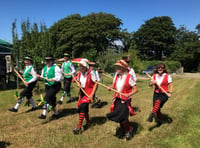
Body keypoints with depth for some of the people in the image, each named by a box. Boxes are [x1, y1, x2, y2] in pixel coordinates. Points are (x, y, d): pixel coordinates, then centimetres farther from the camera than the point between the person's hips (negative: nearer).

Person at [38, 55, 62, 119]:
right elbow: (43, 75, 19)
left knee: (47, 98, -19)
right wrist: (40, 76, -3)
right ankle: (56, 113, 31)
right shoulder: (44, 68, 13)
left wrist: (53, 79, -32)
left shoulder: (55, 67, -11)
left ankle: (44, 114, -14)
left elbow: (59, 77, -17)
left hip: (54, 86, -8)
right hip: (47, 86, 8)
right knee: (51, 100, 14)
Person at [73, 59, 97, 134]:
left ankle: (79, 127, -12)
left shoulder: (91, 73, -14)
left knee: (83, 107, -17)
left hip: (89, 92, -6)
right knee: (84, 108, 12)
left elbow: (95, 83, -12)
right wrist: (79, 85, -7)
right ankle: (88, 122, 36)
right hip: (82, 91, 6)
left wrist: (92, 95, -17)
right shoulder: (79, 73, 3)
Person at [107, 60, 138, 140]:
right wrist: (110, 87, -6)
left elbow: (135, 89, -12)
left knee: (123, 117, -9)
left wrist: (129, 94, -27)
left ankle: (129, 130, 20)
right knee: (118, 116, 13)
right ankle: (123, 131, 35)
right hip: (117, 99, 6)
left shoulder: (128, 77, -14)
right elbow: (113, 85, 17)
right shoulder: (116, 76, 3)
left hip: (125, 100, -6)